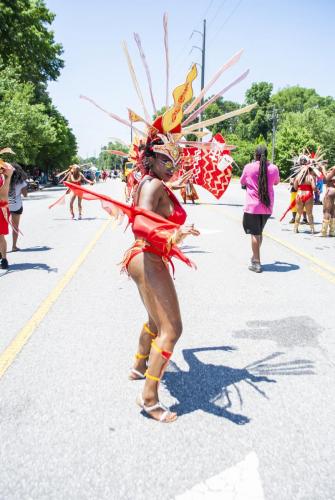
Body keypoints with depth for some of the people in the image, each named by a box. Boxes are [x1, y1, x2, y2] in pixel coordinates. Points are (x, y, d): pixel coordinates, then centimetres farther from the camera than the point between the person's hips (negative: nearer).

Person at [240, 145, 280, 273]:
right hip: (267, 206, 4)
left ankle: (257, 263, -2)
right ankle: (255, 256, 34)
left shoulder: (248, 167, -8)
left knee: (255, 234, 0)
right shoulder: (273, 168, -1)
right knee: (259, 232, 20)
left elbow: (242, 182, 8)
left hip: (253, 206, -3)